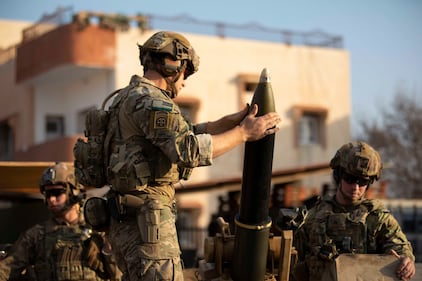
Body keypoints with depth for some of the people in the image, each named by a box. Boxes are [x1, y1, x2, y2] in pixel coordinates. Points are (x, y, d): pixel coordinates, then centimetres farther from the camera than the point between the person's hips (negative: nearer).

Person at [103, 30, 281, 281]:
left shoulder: (132, 97, 19)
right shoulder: (149, 101, -14)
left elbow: (186, 134, 20)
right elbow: (190, 150, -24)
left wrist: (231, 121, 9)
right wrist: (243, 133, -15)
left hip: (127, 217, 11)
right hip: (146, 216, -11)